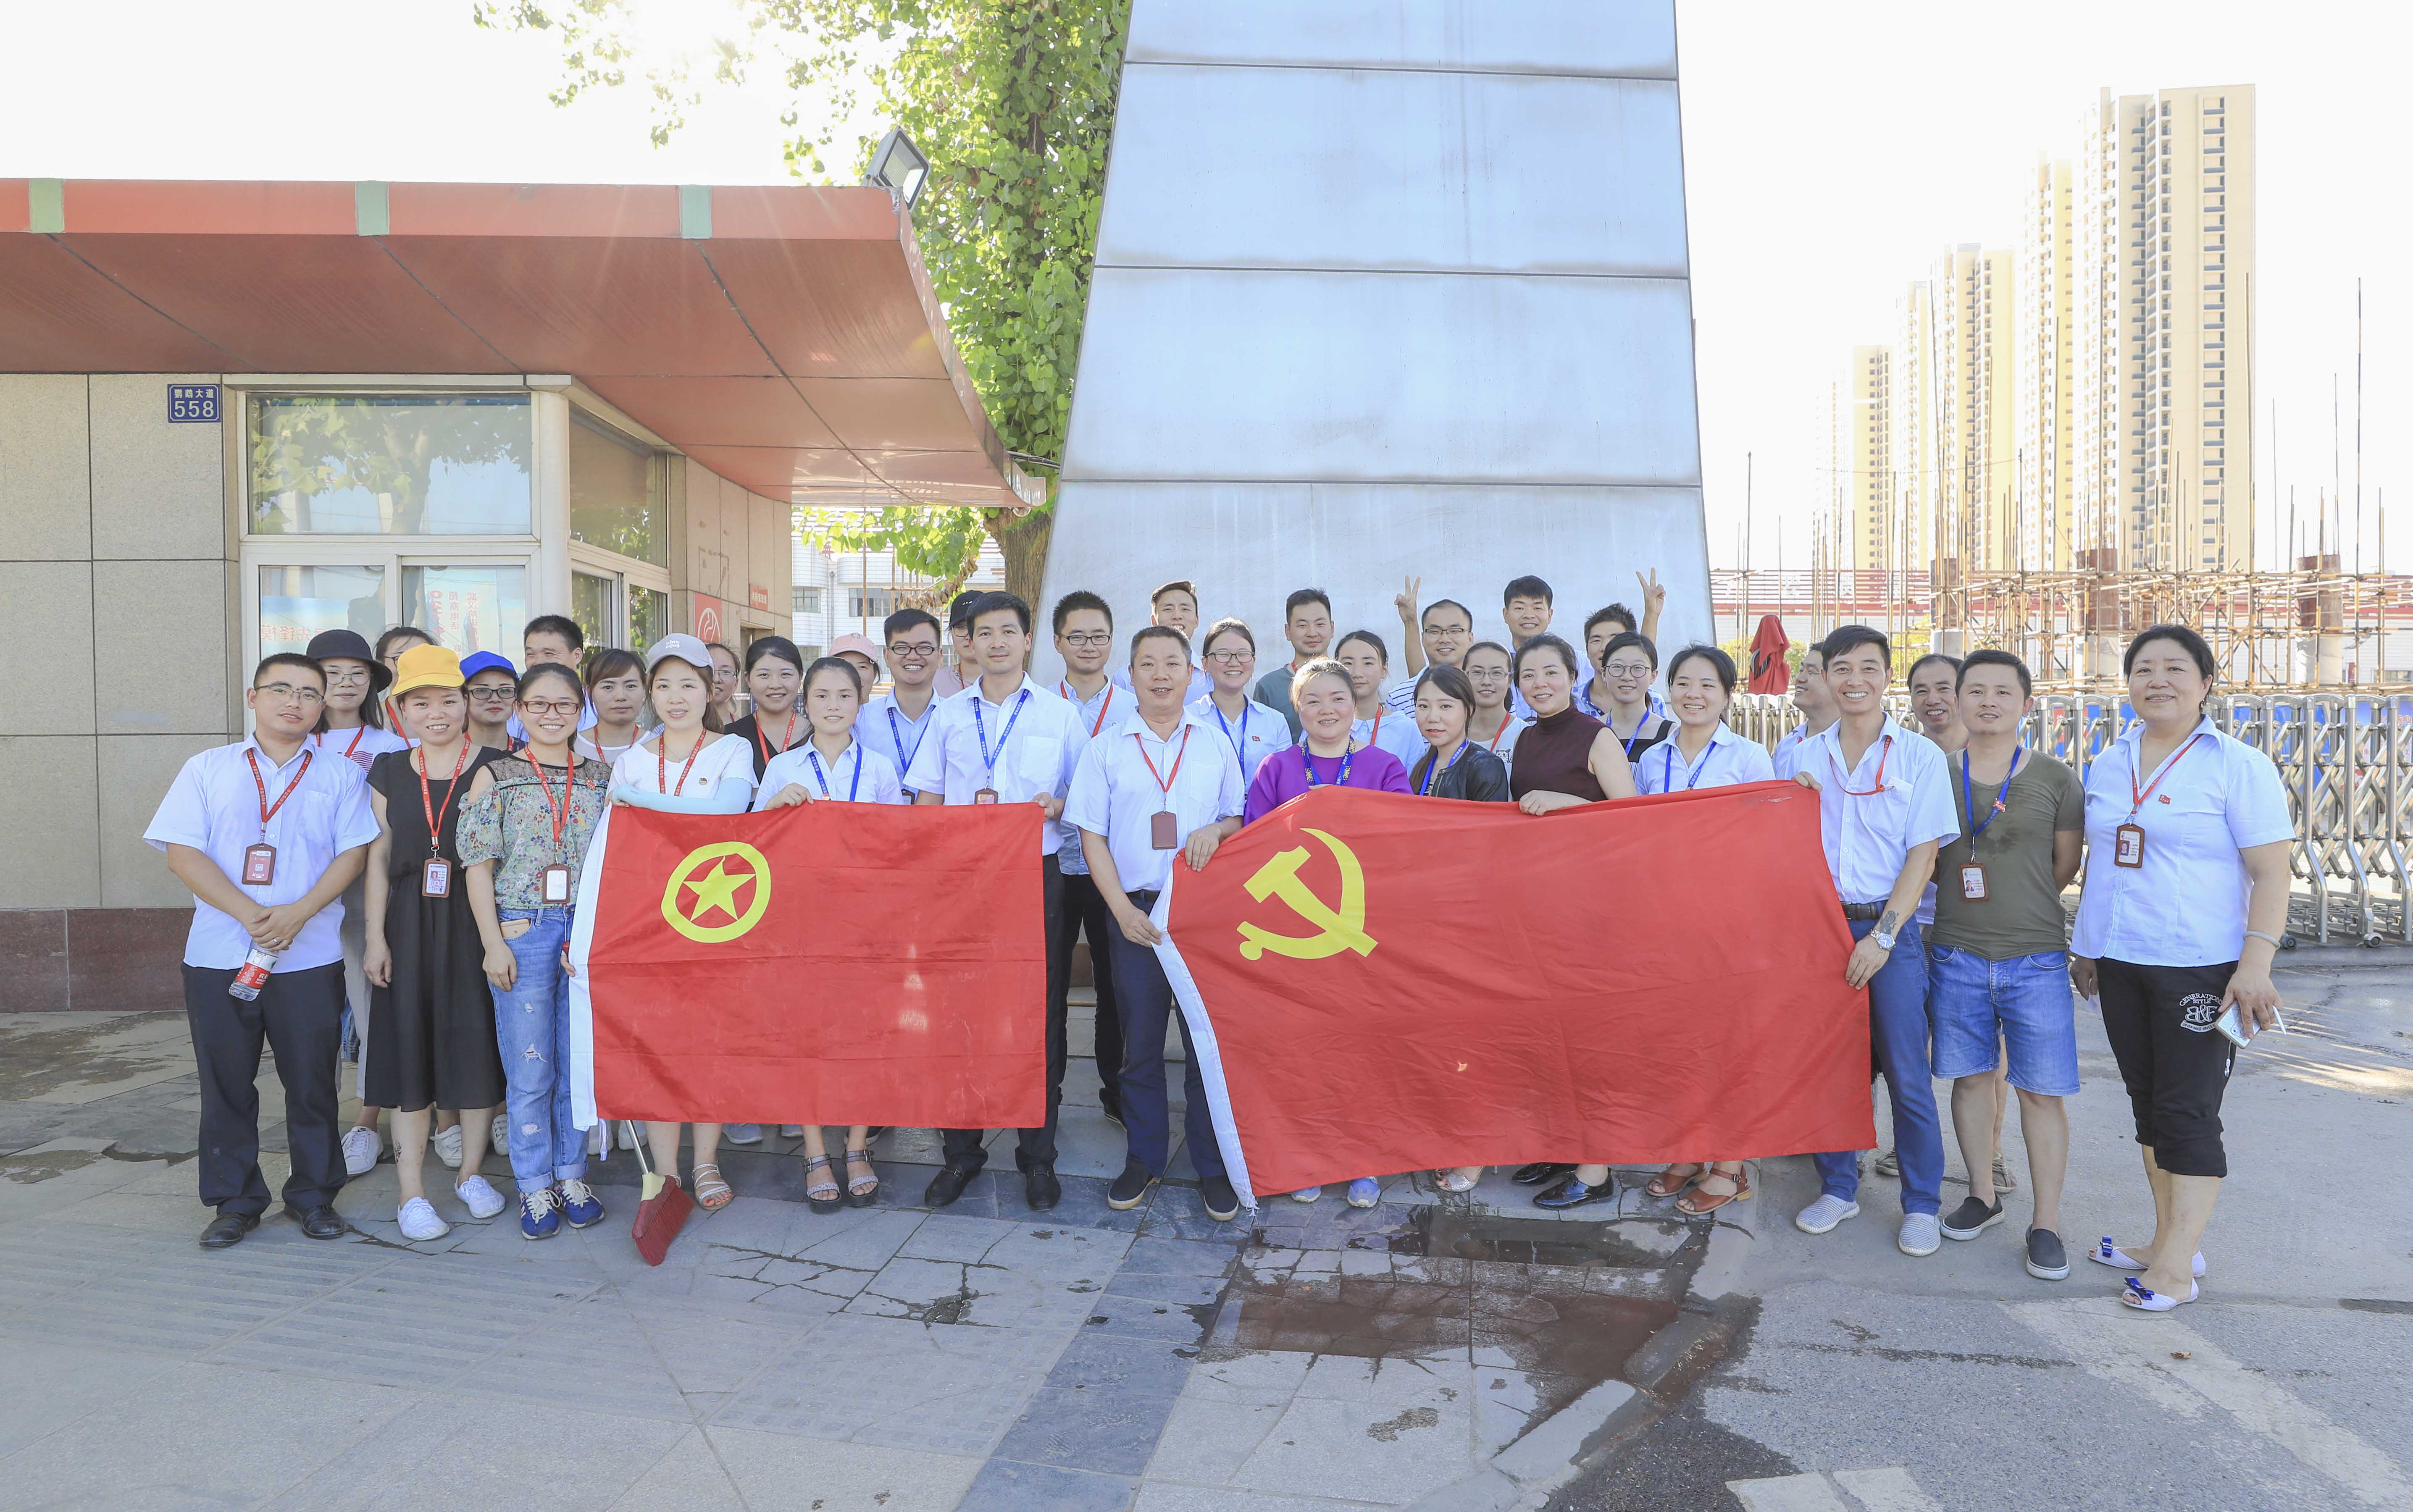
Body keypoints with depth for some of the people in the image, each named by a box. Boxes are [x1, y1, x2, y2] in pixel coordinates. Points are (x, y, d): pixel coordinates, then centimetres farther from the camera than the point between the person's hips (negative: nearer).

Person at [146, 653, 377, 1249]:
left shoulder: (340, 776, 8)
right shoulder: (208, 770, 9)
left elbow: (354, 853, -1)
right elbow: (182, 853, 0)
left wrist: (298, 913, -16)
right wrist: (248, 913, -13)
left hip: (310, 956, -1)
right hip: (218, 954, 1)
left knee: (312, 1082, 4)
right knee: (226, 1082, 6)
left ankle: (314, 1195, 18)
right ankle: (235, 1201, 20)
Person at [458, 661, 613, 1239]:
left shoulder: (601, 777, 9)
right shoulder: (497, 776, 2)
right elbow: (479, 866, -1)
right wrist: (494, 944, -7)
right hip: (522, 931, -2)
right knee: (529, 1068, 3)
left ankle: (572, 1176, 22)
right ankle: (535, 1187, 15)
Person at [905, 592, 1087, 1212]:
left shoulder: (1059, 713, 9)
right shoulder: (949, 715, 13)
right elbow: (926, 802, 12)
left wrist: (1057, 805, -11)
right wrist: (970, 811, -8)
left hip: (1036, 875, -1)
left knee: (1038, 1011, 0)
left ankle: (1039, 1155, 12)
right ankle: (961, 1150, 15)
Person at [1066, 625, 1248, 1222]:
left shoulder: (1216, 745, 8)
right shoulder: (1105, 748, 6)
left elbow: (1242, 820, 13)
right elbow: (1093, 836, 3)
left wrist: (1217, 830, -11)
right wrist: (1124, 910, -7)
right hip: (1135, 910, 0)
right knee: (1140, 1041, 7)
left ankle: (1213, 1166, 14)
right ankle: (1144, 1159, 21)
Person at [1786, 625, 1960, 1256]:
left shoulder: (1919, 755, -1)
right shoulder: (1806, 758, 9)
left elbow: (1922, 855, -5)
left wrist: (1882, 935, -11)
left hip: (1889, 926, -3)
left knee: (1907, 1074, 0)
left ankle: (1922, 1204, 14)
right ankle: (1838, 1188, 23)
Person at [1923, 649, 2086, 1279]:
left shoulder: (2056, 780, 0)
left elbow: (2066, 867, 3)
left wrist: (2002, 890, -1)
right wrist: (1965, 884, -3)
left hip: (2035, 958, -1)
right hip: (1957, 957, 2)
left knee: (2042, 1091, 1)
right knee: (1970, 1078, 11)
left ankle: (2047, 1223, 12)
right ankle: (1982, 1196, 28)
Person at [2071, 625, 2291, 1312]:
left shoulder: (2239, 766, -7)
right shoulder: (2108, 765, 11)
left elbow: (2271, 873, -11)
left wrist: (2256, 961, -21)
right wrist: (2085, 945, 18)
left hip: (2201, 967, -6)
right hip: (2119, 963, 6)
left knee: (2187, 1112, -2)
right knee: (2149, 1101, 13)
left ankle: (2177, 1266, 4)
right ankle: (2168, 1238, 25)